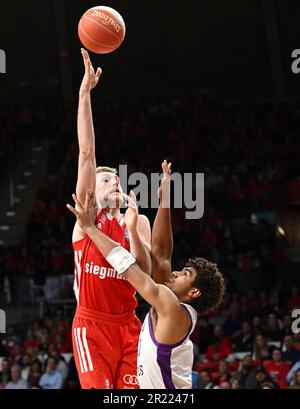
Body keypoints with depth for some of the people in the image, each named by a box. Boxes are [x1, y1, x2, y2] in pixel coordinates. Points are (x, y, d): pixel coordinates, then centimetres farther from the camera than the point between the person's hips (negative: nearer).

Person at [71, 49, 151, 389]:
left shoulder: (138, 222, 13)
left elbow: (145, 272, -1)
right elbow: (86, 151, -4)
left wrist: (132, 229, -14)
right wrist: (84, 93, -11)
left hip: (128, 325, 4)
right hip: (91, 325, -4)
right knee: (98, 390, -11)